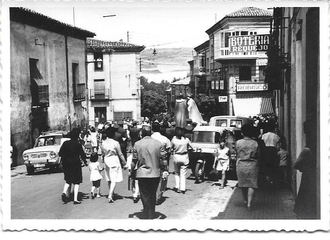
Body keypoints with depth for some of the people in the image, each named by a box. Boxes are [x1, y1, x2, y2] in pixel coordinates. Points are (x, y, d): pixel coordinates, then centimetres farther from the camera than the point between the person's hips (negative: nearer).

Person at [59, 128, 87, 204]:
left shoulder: (65, 143, 0)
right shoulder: (78, 145, -11)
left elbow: (60, 154, 0)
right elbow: (82, 155, -8)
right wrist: (85, 162, 8)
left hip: (66, 164, 4)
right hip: (75, 164, -4)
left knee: (68, 180, 18)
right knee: (76, 182, 5)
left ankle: (64, 192, -7)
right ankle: (75, 199, 2)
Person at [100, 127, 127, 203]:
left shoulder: (103, 143, -2)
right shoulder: (115, 143, -15)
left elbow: (102, 153, 9)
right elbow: (120, 154, -8)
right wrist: (124, 163, 3)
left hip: (106, 160, 5)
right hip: (114, 160, -5)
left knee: (109, 179, 18)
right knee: (114, 180, -2)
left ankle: (111, 194, 30)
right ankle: (110, 196, -13)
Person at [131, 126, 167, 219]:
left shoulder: (137, 144, -5)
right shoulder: (158, 143, -1)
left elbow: (134, 161, -1)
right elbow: (163, 160, -1)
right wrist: (164, 170, 12)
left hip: (142, 174, -2)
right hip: (155, 174, 2)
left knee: (145, 197, 6)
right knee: (152, 196, 16)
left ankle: (146, 216, 6)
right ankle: (152, 215, 24)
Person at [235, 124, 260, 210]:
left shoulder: (238, 142, -7)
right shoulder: (255, 143, -6)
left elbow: (237, 153, 4)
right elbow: (258, 155, 1)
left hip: (241, 164, 1)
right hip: (252, 165, -1)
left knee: (242, 183, 16)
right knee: (251, 185, 2)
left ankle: (245, 200, 31)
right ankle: (249, 202, -9)